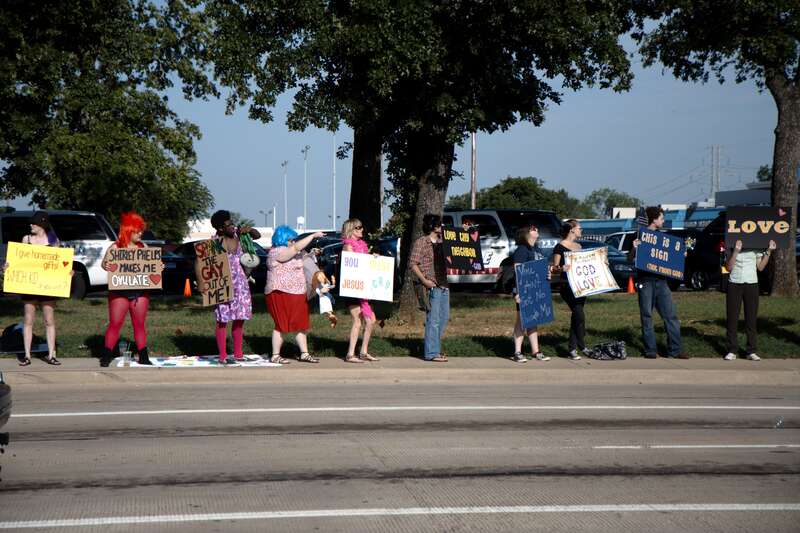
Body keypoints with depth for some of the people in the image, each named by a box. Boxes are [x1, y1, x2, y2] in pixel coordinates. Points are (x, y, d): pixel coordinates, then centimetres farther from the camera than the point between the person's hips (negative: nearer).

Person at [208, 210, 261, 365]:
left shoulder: (238, 233, 1)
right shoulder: (216, 241, -12)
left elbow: (257, 236, 10)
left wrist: (249, 229, -7)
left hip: (240, 281, 6)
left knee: (240, 318, 10)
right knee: (223, 320, -2)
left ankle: (238, 354, 19)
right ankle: (222, 356, 1)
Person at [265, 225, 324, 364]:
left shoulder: (286, 251, 16)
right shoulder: (277, 252, -16)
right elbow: (297, 248, -26)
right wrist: (313, 236, -21)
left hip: (296, 295, 10)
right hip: (281, 295, -10)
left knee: (302, 325, 10)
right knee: (281, 326, -4)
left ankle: (304, 354, 14)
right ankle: (275, 356, 4)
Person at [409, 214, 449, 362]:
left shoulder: (441, 242, 15)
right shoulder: (420, 243, -6)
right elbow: (412, 264, -11)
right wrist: (424, 280, -17)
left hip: (443, 285, 8)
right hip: (431, 286, -8)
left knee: (444, 317, 14)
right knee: (433, 319, -7)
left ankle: (435, 348, 26)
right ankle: (431, 353, -2)